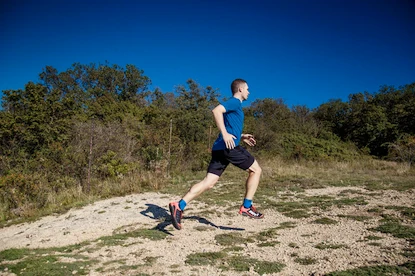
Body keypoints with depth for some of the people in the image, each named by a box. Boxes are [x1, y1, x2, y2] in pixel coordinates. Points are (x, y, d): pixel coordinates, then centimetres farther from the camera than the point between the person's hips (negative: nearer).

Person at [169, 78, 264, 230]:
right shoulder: (235, 102, -1)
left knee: (208, 182, 1)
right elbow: (216, 110, -20)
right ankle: (247, 206, 7)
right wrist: (225, 134, -25)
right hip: (230, 147, -9)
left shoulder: (233, 105, 28)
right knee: (255, 170, 7)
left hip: (219, 148, 9)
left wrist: (241, 136, 28)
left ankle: (179, 205, -9)